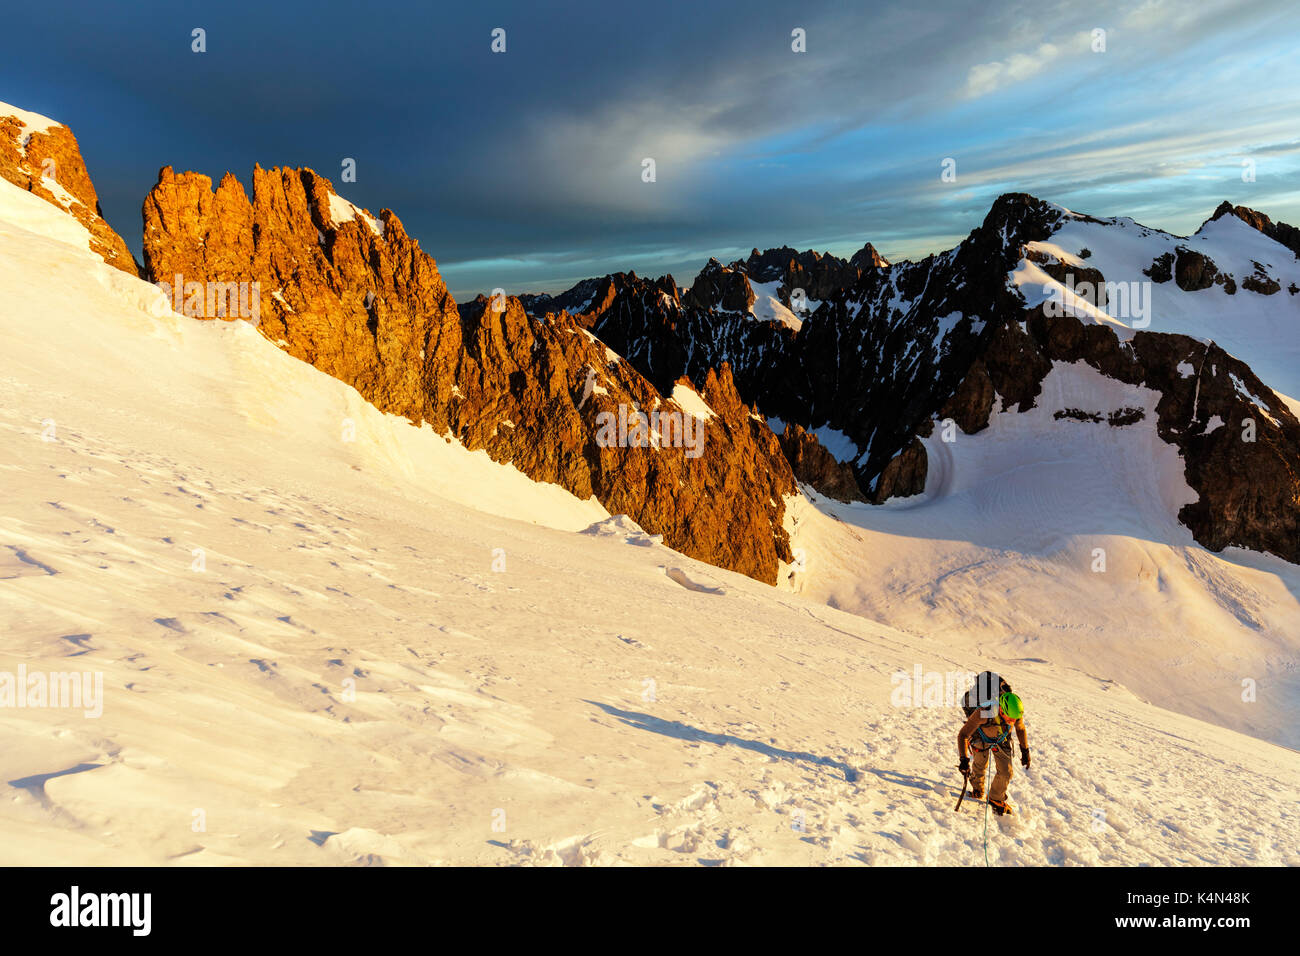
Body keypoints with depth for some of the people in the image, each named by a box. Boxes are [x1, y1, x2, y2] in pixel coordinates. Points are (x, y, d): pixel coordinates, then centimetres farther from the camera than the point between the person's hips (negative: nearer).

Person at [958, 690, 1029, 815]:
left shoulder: (1016, 712, -32)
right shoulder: (983, 713, -45)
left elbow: (1021, 729, -6)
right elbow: (963, 735, -36)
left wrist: (1025, 751, 2)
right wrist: (964, 759, -41)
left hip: (1001, 741, 3)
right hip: (982, 738, -2)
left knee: (1006, 772, -2)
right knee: (980, 765, 17)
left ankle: (996, 799, 25)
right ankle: (977, 789, 50)